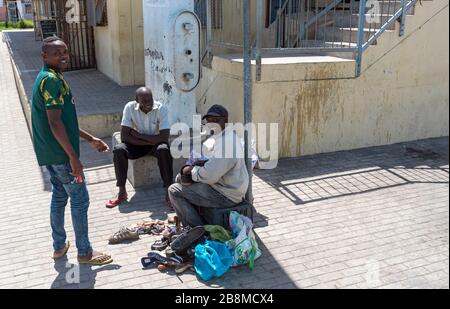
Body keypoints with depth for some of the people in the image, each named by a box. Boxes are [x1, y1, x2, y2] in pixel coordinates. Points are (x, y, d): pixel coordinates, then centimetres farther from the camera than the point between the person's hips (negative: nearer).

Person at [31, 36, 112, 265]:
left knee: (60, 196, 19)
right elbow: (55, 123, -23)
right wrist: (73, 157, -23)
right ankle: (85, 252, 10)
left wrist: (90, 139, 21)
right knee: (80, 199, -1)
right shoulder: (52, 80, -18)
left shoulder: (48, 78, 15)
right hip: (60, 152, -10)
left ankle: (59, 246, 31)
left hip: (49, 152, 10)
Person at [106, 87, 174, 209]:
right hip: (138, 144, 2)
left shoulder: (161, 108, -20)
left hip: (156, 143, -2)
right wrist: (147, 142, -25)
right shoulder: (130, 107, -16)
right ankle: (122, 193, -14)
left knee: (164, 150, -36)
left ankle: (169, 193, -30)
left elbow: (164, 137, -26)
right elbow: (124, 136, -18)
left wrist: (139, 135, -22)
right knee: (118, 150, -26)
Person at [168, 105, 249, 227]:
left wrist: (192, 171, -10)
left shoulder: (227, 143, -27)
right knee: (180, 177, 19)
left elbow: (209, 176, -30)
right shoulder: (219, 137, 7)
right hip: (220, 183, 11)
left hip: (226, 196, -11)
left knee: (174, 191, -8)